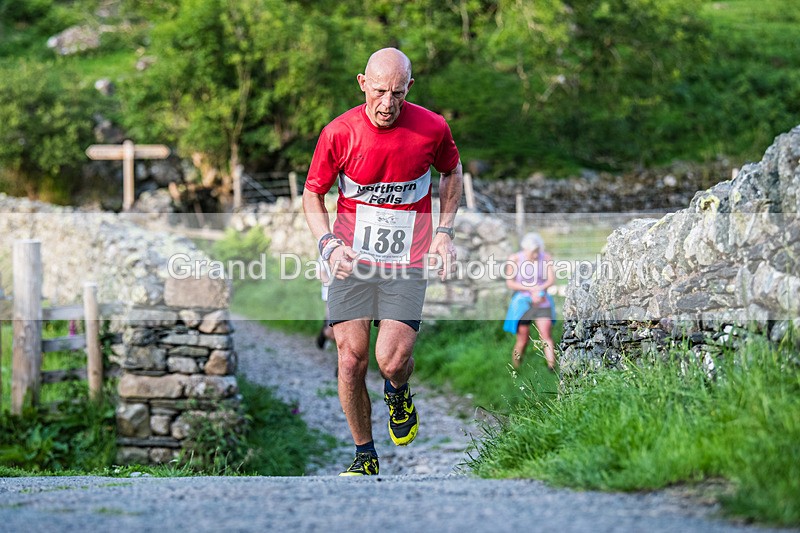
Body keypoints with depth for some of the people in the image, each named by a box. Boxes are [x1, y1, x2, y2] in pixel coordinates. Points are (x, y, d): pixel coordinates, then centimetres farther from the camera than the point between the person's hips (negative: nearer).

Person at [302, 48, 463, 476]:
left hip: (408, 264, -1)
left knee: (392, 361, -12)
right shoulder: (338, 133, -8)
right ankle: (364, 457, 15)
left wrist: (444, 231, 5)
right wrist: (328, 244, -12)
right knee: (351, 359, -4)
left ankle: (398, 392, 27)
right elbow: (312, 194, 4)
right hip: (352, 260, 1)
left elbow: (452, 172, 15)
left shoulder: (432, 129, -7)